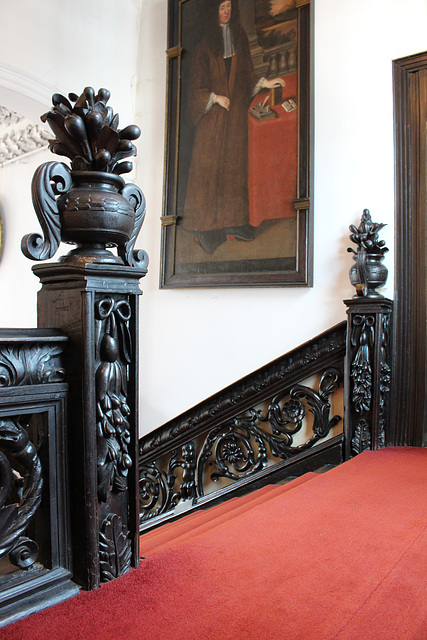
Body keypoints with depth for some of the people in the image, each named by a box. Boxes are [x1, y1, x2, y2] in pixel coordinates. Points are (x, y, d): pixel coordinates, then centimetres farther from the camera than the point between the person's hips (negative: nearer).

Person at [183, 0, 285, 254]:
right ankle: (206, 225, -7)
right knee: (209, 163, -8)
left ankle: (231, 223, -7)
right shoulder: (206, 45, 9)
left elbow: (248, 73, 18)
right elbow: (198, 84, 5)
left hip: (236, 110, 3)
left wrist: (264, 83, 1)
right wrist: (215, 97, -10)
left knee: (234, 164, -6)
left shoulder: (240, 37, 19)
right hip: (213, 111, -2)